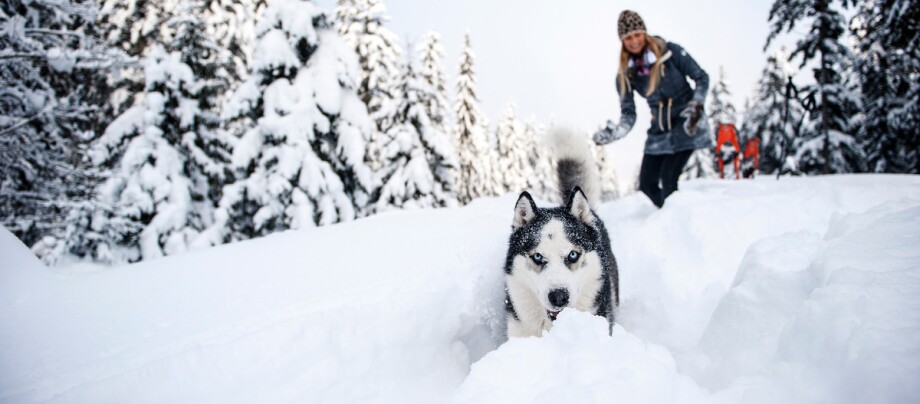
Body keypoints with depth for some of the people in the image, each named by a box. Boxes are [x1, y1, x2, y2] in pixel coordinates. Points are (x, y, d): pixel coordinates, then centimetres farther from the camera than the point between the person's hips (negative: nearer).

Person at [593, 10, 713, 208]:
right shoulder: (625, 74, -2)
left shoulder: (670, 52, -11)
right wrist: (613, 132, -20)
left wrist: (696, 106, -17)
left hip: (687, 123, -4)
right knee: (646, 184, 1)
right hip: (659, 132, 5)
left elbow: (701, 78, -2)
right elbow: (628, 115, -1)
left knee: (668, 177, -19)